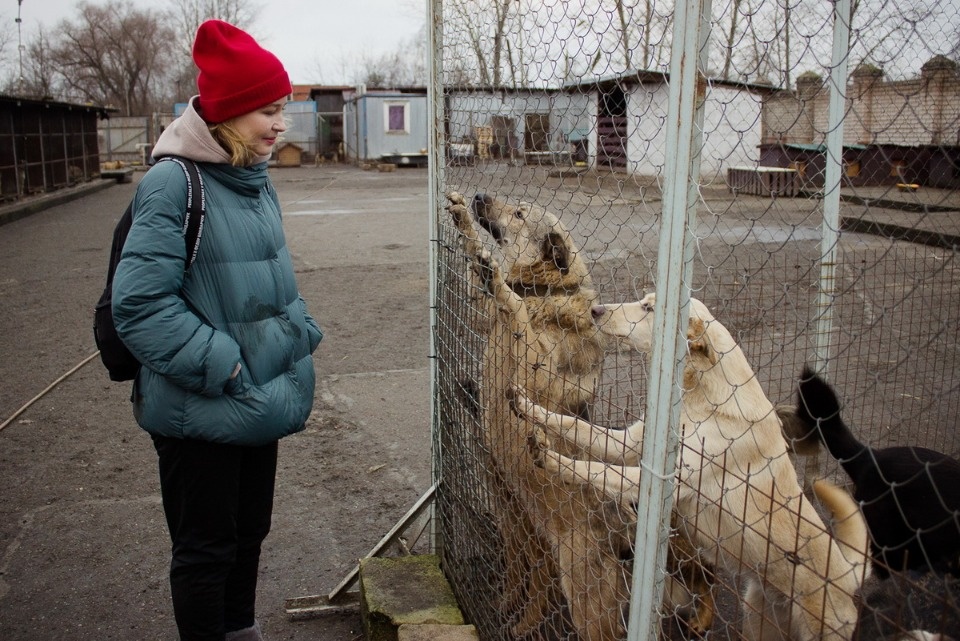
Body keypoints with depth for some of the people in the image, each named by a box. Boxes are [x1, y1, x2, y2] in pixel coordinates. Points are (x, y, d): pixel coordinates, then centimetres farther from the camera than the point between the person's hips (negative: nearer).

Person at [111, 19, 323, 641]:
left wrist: (302, 334, 4)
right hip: (200, 414, -7)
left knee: (249, 532, 23)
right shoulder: (174, 183, -19)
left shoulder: (257, 181, 4)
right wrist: (221, 366, -21)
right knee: (205, 547, 11)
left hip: (262, 402, 8)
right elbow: (140, 303, -21)